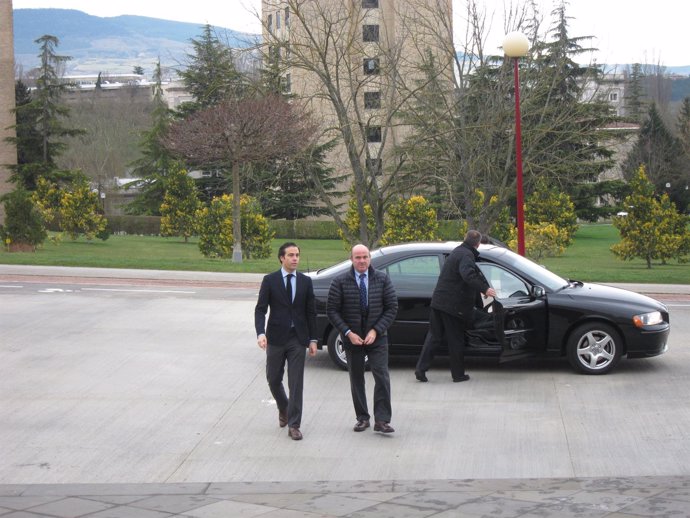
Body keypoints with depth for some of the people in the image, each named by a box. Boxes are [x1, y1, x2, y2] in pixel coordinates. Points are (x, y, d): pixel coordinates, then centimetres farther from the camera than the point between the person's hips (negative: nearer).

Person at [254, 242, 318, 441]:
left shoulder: (305, 281, 4)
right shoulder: (270, 280, -2)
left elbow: (311, 312, 8)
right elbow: (260, 309, -6)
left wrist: (313, 339, 3)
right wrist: (260, 333, -20)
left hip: (298, 338, 0)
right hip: (276, 337, 0)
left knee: (296, 383, -3)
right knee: (273, 379, 11)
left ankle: (293, 425, 1)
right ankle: (284, 409, 38)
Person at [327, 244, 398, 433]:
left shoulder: (382, 279, 0)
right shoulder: (340, 282, -3)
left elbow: (392, 308, 0)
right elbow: (332, 310, -2)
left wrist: (376, 331, -10)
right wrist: (348, 333, -12)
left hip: (376, 337, 0)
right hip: (352, 337, 0)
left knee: (382, 376, -10)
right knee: (356, 379, 8)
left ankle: (381, 420, -7)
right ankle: (362, 418, 19)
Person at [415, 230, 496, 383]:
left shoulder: (457, 251, 17)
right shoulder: (466, 255, -15)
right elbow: (468, 276, -33)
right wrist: (485, 289, -36)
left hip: (439, 300, 8)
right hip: (453, 304, -8)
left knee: (434, 335, 12)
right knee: (456, 339, 3)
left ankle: (421, 369, 5)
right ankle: (458, 374, 10)